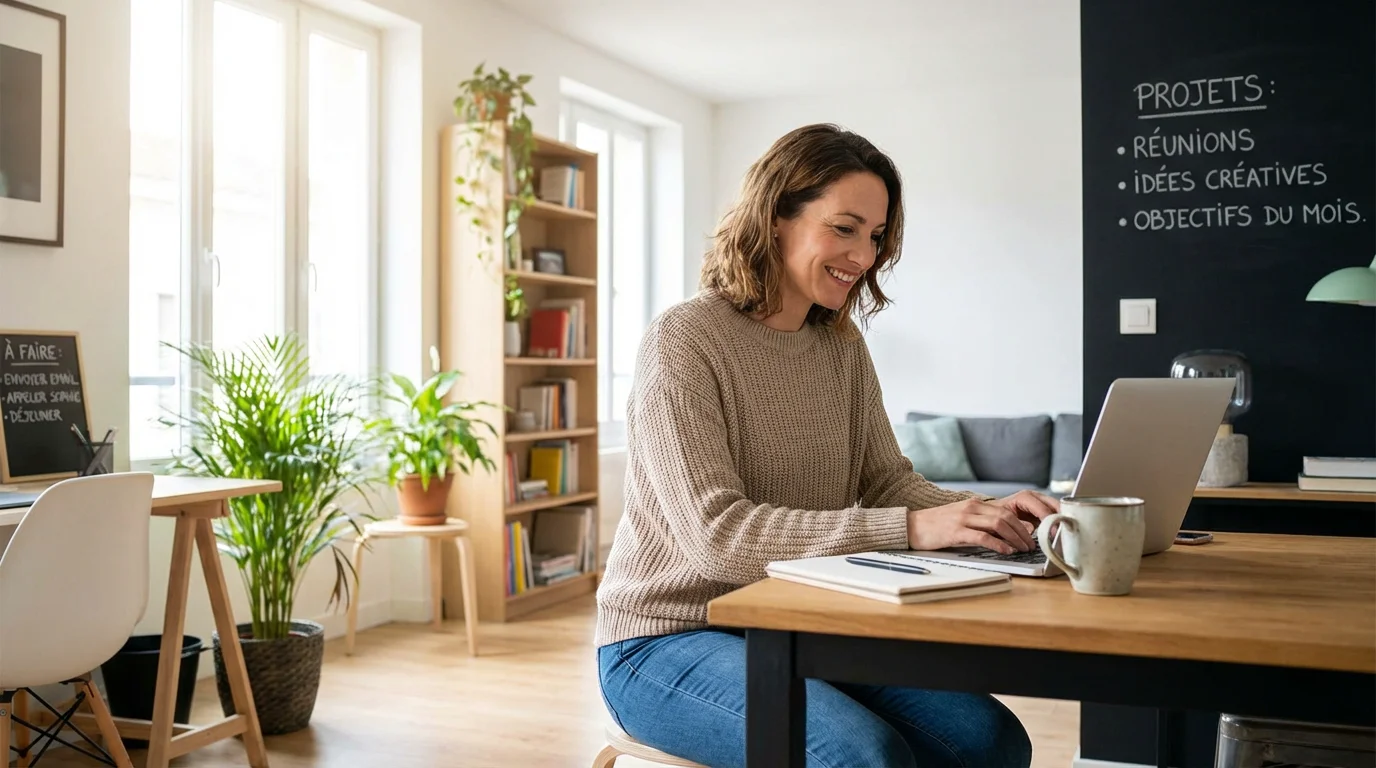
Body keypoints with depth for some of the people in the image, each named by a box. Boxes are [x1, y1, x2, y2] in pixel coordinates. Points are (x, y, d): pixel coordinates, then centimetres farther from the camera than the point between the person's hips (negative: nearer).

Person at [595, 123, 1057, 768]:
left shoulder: (842, 346, 8)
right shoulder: (682, 341, -14)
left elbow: (888, 480, 6)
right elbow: (716, 534, -24)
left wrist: (986, 513, -16)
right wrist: (911, 528, -30)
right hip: (668, 639, -6)